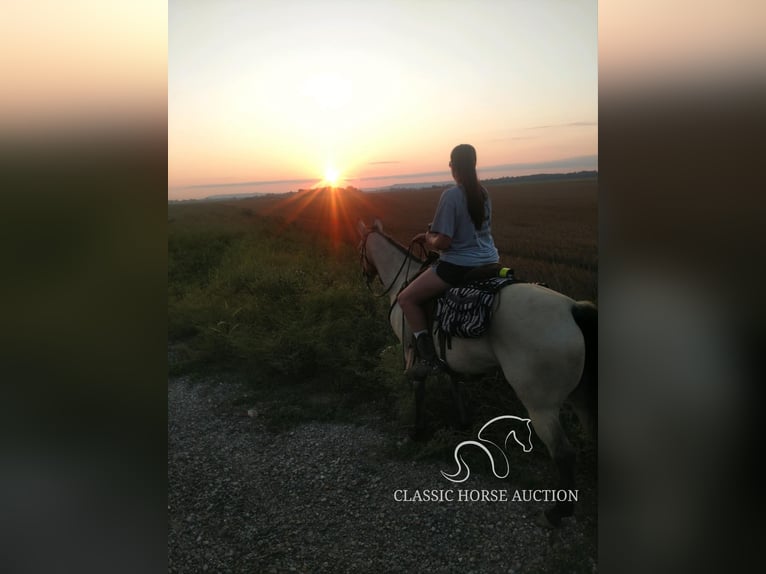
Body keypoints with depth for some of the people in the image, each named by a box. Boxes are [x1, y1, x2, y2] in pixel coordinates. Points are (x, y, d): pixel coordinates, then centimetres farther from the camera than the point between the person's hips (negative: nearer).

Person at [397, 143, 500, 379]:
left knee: (406, 298, 1)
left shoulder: (451, 195, -16)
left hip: (459, 265, -8)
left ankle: (429, 357, -5)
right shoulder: (484, 193, 7)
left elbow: (442, 242, -20)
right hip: (490, 261, 8)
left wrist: (429, 239, 4)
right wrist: (432, 235, 18)